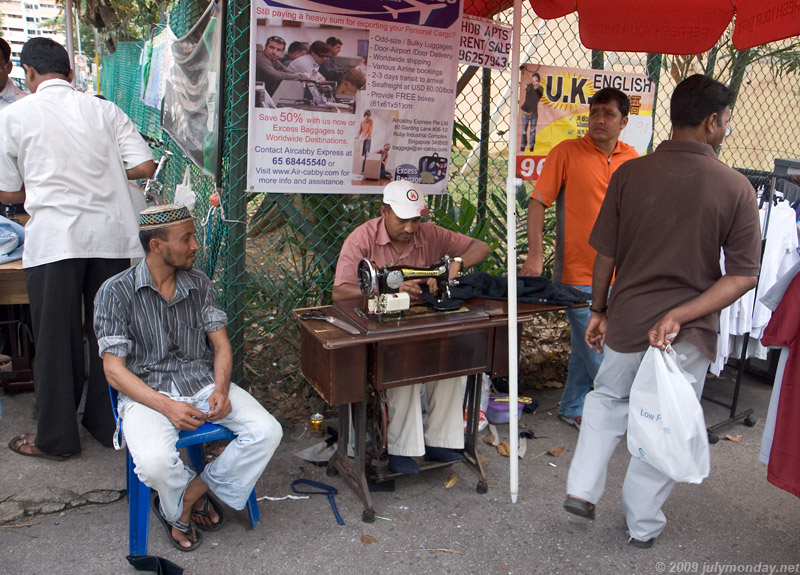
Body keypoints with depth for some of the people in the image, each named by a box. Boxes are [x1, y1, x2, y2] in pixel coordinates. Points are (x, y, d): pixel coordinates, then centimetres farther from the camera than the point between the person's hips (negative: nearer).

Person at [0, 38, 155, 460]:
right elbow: (145, 167, 1)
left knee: (56, 338, 8)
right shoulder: (104, 110, 8)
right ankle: (107, 424, 25)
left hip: (54, 238, -2)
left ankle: (56, 438, 20)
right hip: (112, 234, 3)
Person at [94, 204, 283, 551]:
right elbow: (114, 370, -8)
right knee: (155, 463, -33)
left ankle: (187, 496, -1)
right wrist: (167, 406, -21)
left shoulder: (199, 284, 7)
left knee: (267, 431, -18)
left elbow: (221, 344, 7)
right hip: (147, 392, -3)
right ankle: (184, 504, 5)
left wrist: (220, 388, -13)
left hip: (203, 383, 4)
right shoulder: (116, 292, -6)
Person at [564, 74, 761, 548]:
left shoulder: (629, 174, -6)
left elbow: (604, 253, -1)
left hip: (627, 319, 2)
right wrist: (681, 314, -15)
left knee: (608, 399, 25)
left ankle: (583, 490, 22)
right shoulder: (735, 188, -9)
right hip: (690, 332, -1)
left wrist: (599, 310, 11)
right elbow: (744, 275, -12)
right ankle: (644, 524, 29)